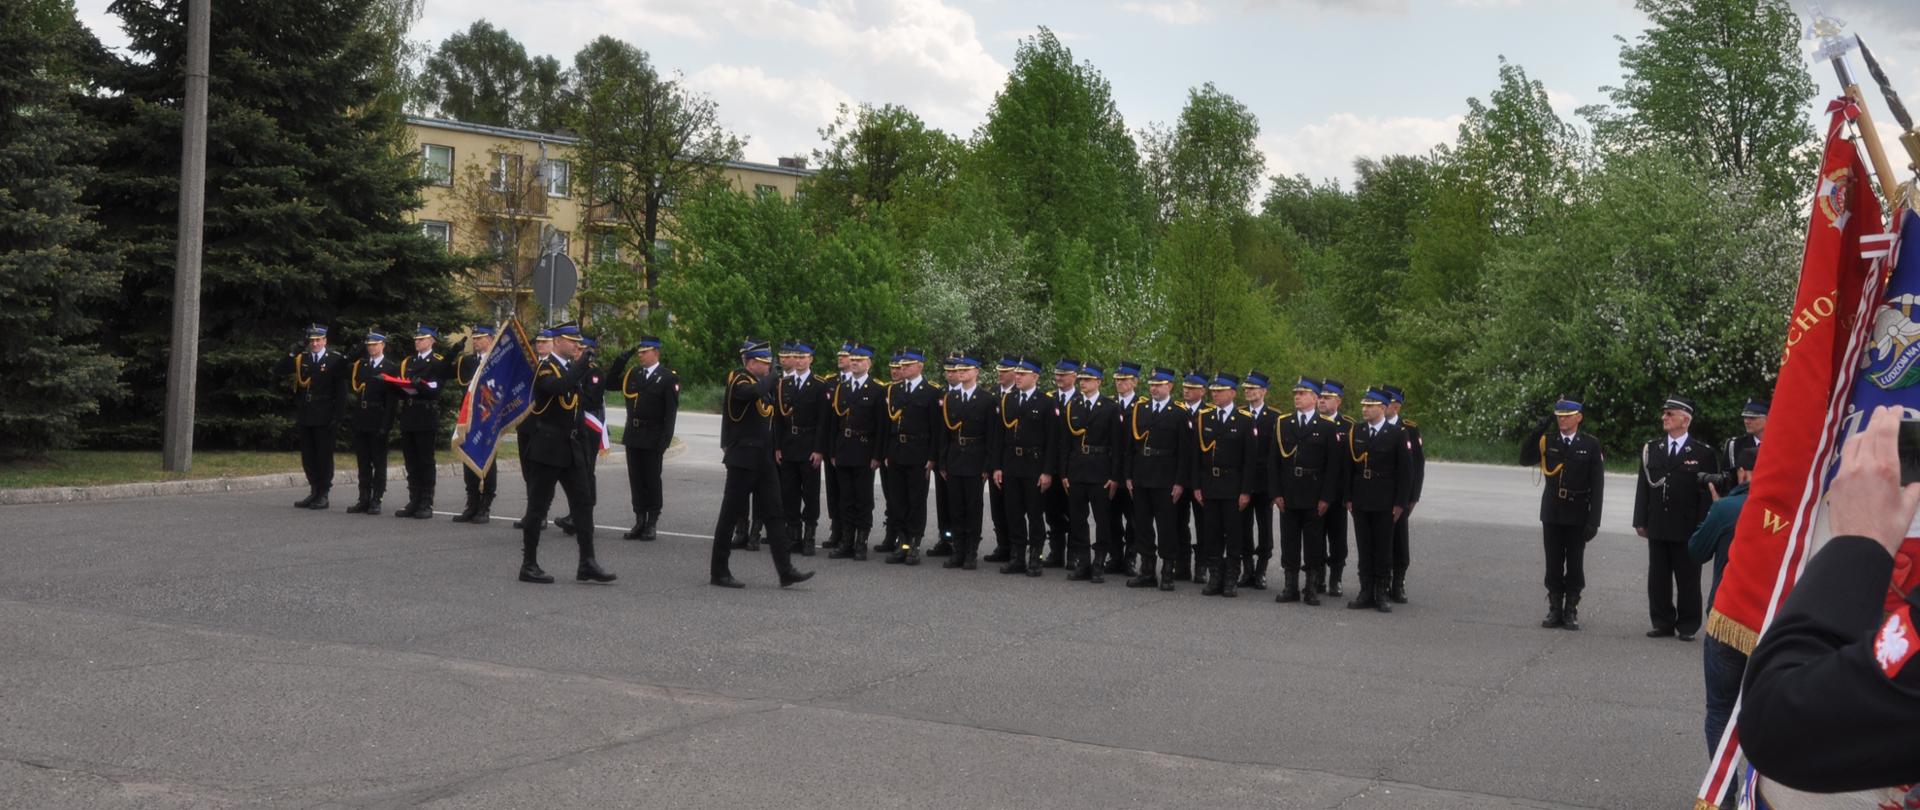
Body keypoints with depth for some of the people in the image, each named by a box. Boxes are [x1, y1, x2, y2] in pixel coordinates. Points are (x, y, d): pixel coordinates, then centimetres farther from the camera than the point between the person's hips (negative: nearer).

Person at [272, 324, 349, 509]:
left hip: (324, 418, -5)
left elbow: (341, 390, -5)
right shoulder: (300, 358, 9)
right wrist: (291, 354, -6)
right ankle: (314, 492, 21)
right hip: (304, 416, 5)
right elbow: (277, 371, 5)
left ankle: (323, 495, 8)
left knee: (324, 456, 1)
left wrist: (338, 415, -11)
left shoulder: (335, 360, -3)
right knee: (308, 457, 10)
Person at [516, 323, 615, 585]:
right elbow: (562, 386, -33)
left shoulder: (572, 367, 13)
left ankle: (587, 563, 7)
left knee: (583, 503, 4)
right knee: (538, 506, 0)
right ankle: (529, 565, 8)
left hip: (571, 447, 8)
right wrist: (583, 360, -26)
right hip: (546, 448, -8)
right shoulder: (546, 368, -11)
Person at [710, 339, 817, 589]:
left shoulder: (763, 382, 14)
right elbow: (756, 391, -32)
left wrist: (775, 383, 5)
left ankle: (785, 571, 5)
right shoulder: (738, 379, -12)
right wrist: (772, 377, -17)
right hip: (743, 459, -8)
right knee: (730, 515, 1)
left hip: (764, 460, 8)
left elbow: (776, 409, 14)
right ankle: (718, 572, 9)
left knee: (775, 514, 5)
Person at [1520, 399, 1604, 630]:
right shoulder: (1547, 440, 3)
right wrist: (1540, 429, -14)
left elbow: (1597, 485, -6)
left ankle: (1571, 611, 13)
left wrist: (1594, 520, -11)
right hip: (1552, 512, 2)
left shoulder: (1591, 444, -5)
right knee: (1553, 564, 7)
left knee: (1575, 564, 5)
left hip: (1577, 514, -2)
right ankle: (1555, 610, 16)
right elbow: (1525, 459, -9)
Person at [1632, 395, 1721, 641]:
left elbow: (1708, 493, -4)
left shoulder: (1703, 453, -3)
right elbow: (1643, 487, 9)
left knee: (1688, 581, 4)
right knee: (1657, 579, 8)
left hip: (1687, 529, -4)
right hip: (1657, 527, 4)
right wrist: (1641, 521, 4)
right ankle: (1663, 624, 17)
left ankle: (1687, 626, 13)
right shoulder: (1650, 449, 9)